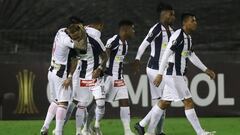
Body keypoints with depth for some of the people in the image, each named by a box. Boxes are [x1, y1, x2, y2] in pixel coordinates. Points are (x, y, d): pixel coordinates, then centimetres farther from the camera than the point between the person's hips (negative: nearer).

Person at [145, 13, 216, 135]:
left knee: (164, 103, 12)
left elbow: (192, 56, 24)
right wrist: (160, 74, -19)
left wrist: (206, 70, 23)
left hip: (178, 75, 10)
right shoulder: (178, 35, -15)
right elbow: (166, 55, -18)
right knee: (188, 102, -6)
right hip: (173, 74, -10)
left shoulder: (188, 37, 14)